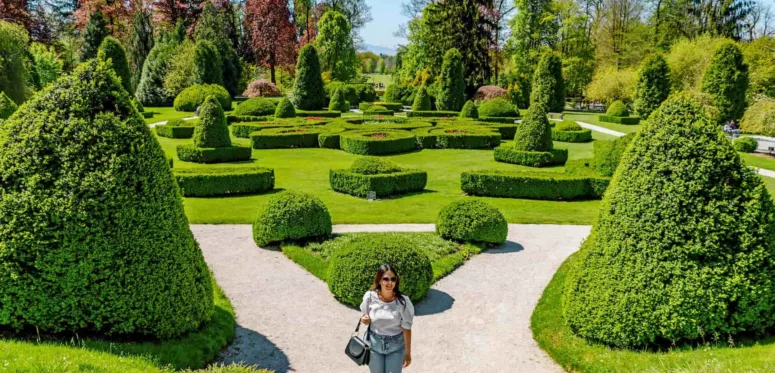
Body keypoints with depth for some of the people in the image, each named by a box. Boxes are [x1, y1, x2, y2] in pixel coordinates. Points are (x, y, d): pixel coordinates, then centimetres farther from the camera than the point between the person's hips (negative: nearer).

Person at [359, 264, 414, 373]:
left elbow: (406, 328, -12)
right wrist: (365, 320, -20)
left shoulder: (403, 301, -21)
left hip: (395, 346, -1)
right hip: (374, 343, 1)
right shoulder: (370, 296, -16)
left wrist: (408, 353, -7)